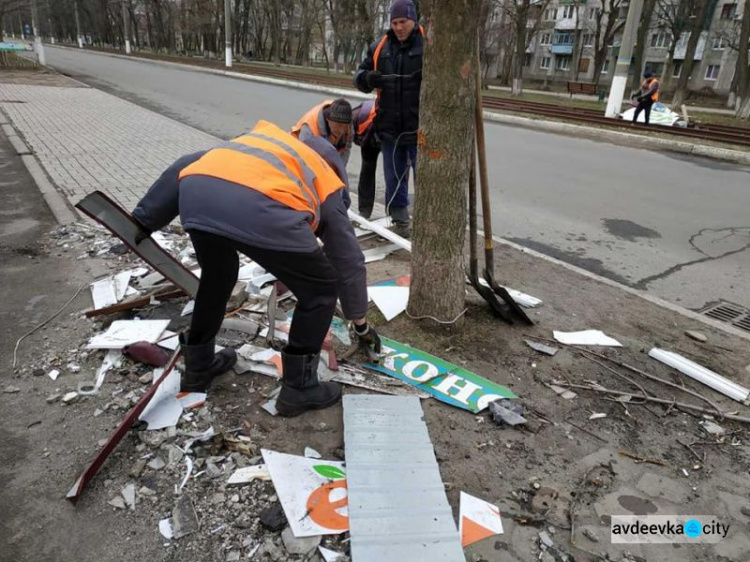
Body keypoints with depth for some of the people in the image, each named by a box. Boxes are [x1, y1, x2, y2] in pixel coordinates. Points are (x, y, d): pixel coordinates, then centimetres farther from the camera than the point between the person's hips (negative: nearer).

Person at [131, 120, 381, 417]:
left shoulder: (258, 138, 42)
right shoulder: (324, 182, 31)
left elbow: (184, 167, 32)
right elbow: (349, 260, 35)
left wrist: (144, 220, 34)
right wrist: (361, 323, 46)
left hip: (195, 195, 6)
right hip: (260, 209, -5)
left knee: (216, 277, 34)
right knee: (320, 290, 18)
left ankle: (198, 367, 49)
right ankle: (298, 388, 28)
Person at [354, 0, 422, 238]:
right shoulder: (379, 48, 8)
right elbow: (359, 77, 11)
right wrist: (369, 78, -12)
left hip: (420, 128, -4)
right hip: (390, 127, 4)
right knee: (394, 179, 12)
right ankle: (400, 222, 27)